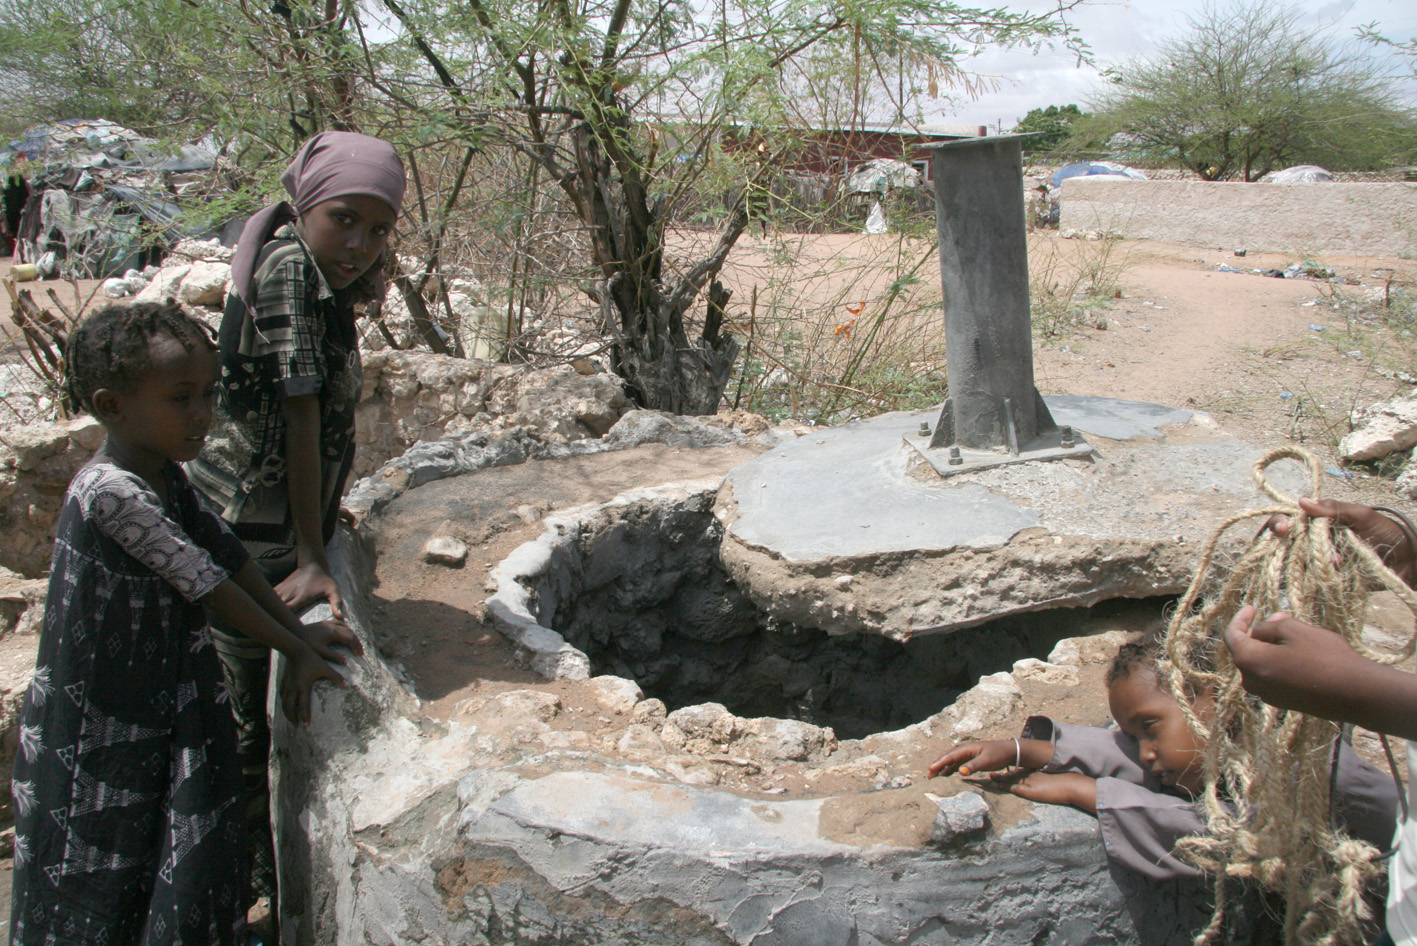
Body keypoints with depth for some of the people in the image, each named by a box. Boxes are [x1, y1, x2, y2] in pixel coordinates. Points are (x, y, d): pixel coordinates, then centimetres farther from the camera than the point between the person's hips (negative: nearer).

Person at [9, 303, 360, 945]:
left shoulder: (166, 476, 0)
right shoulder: (110, 491, -27)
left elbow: (230, 556, 7)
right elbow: (208, 584, -23)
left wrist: (298, 628, 5)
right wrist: (295, 649, -14)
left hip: (169, 695, 8)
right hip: (101, 723, -8)